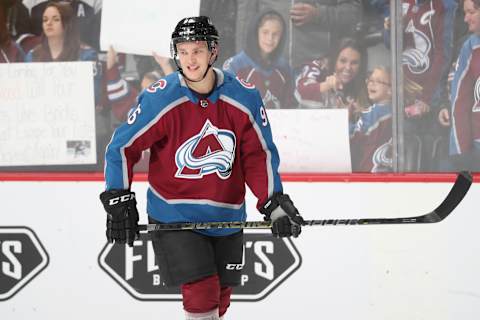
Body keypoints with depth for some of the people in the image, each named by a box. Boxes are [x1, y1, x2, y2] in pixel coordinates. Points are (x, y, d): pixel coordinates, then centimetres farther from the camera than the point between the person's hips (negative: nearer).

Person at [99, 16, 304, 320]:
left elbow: (259, 154, 0)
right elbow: (123, 147, -7)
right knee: (202, 293, -16)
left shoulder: (245, 97, -8)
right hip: (173, 215, -3)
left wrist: (274, 202, -11)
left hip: (226, 216, 3)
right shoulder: (160, 98, -15)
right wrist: (118, 201, -13)